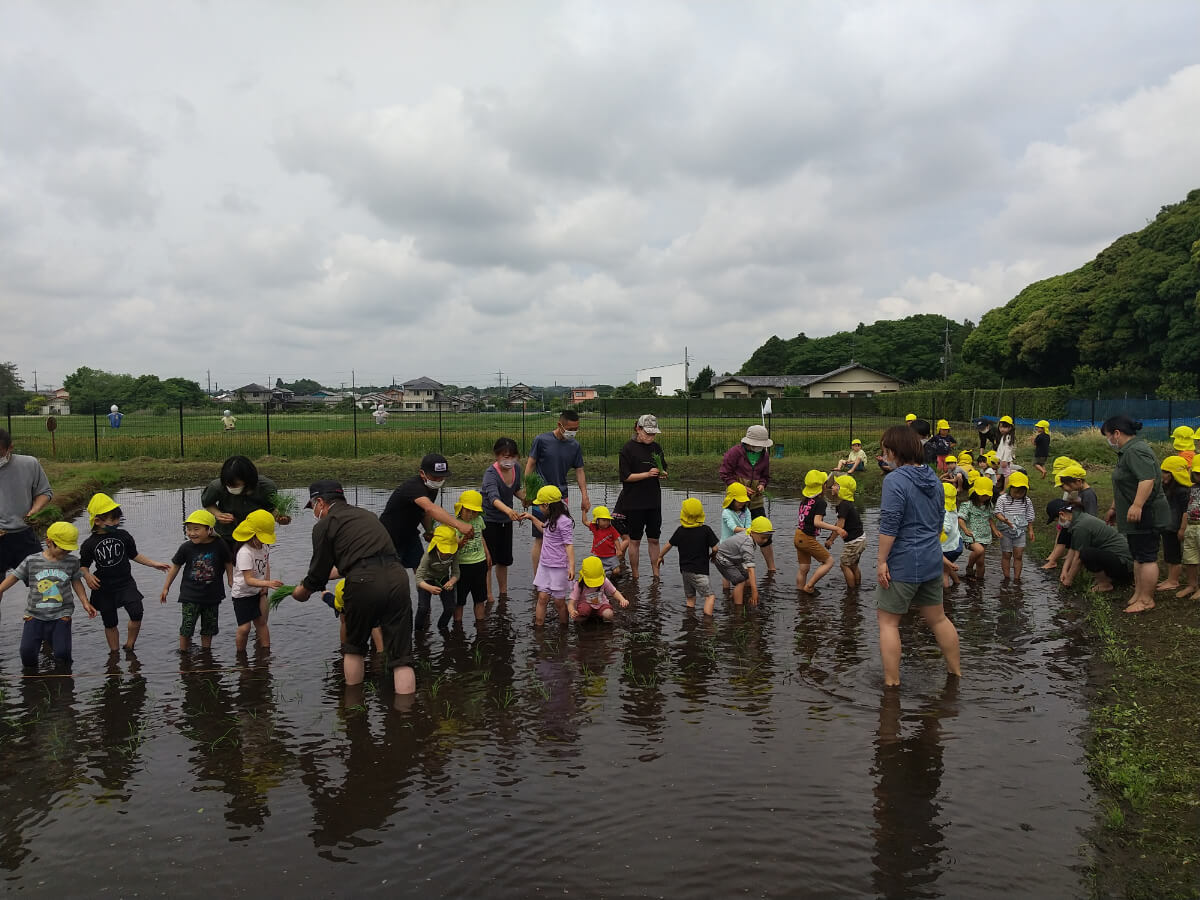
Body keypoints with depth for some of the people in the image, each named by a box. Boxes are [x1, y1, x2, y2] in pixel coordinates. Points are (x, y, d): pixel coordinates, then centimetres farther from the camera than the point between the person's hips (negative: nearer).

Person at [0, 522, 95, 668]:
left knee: (62, 653, -11)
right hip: (34, 615, 0)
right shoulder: (32, 561, -3)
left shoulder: (72, 562, 0)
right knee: (26, 651, -8)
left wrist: (85, 603, 7)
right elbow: (14, 576, 6)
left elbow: (76, 582, 12)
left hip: (61, 615, 0)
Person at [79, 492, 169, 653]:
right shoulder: (90, 544, -6)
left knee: (137, 613, -16)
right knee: (110, 623, 10)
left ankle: (129, 646, 4)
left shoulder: (123, 536, -1)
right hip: (104, 588, -1)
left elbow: (134, 555, 12)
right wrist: (88, 576, -17)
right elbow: (83, 565, 3)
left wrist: (154, 564, 10)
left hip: (125, 583, 1)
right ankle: (114, 652, 28)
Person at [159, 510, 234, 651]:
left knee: (208, 628, 13)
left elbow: (228, 563, 6)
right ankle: (183, 653, 12)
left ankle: (205, 652, 28)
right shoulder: (186, 547, -8)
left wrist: (231, 581, 5)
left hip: (212, 595, 1)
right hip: (190, 595, -1)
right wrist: (166, 588, 9)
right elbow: (175, 566, 5)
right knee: (187, 627, -4)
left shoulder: (219, 545, -10)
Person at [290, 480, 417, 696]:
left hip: (364, 584, -4)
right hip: (397, 576, 4)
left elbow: (318, 574, 11)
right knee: (401, 656, 6)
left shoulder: (324, 525, 8)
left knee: (353, 647, 21)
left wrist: (302, 591, 31)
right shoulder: (367, 515, 28)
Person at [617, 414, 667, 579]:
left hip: (654, 501, 4)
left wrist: (662, 474, -6)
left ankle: (655, 574, 20)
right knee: (635, 540, 5)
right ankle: (634, 576, 16)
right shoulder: (628, 449, -8)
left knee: (654, 539, 10)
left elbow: (663, 470, 17)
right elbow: (625, 476, -12)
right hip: (634, 502, -4)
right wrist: (647, 474, -20)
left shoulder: (656, 447, 8)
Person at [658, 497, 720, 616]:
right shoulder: (705, 530, -8)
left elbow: (669, 545, 12)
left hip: (685, 570, 5)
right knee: (710, 596, -6)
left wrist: (660, 556, 29)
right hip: (699, 571, -5)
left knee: (690, 597, 19)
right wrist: (711, 555, 14)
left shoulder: (680, 531, 2)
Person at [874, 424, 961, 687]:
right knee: (937, 618, 21)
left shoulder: (895, 481, -18)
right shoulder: (934, 479, 8)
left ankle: (892, 682, 7)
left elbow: (889, 525, -22)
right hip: (932, 561, 8)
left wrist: (882, 560, -16)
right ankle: (956, 671, 33)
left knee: (888, 622, 3)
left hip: (903, 564, -8)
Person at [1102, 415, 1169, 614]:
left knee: (1147, 557, -4)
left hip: (1146, 516, -11)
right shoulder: (1127, 451, 16)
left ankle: (1146, 600, 2)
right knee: (1138, 556, 16)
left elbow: (1148, 479, -31)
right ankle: (1138, 594, 25)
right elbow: (1124, 486, 25)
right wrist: (1114, 508, 29)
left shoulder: (1136, 451, -19)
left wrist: (1137, 506, -37)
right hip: (1135, 518, 11)